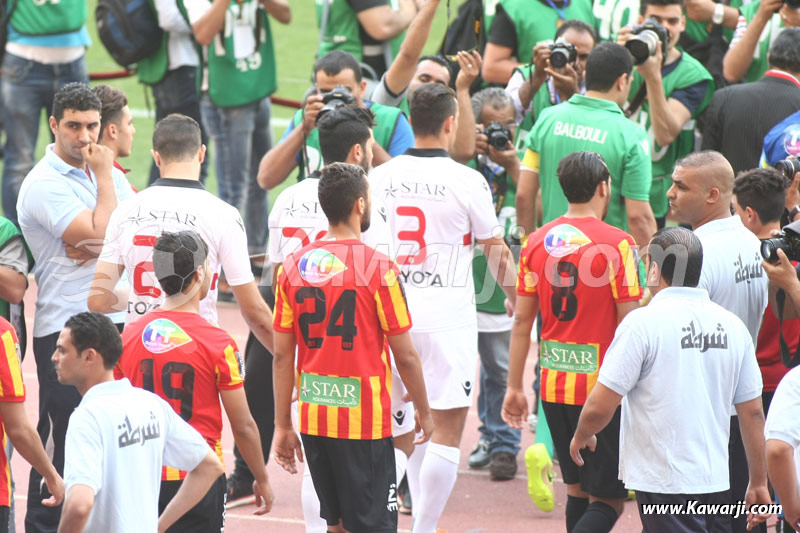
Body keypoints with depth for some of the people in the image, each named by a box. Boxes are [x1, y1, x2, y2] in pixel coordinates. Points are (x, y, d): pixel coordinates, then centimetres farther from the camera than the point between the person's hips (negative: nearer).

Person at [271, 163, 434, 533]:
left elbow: (282, 356, 3)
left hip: (313, 419, 5)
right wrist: (424, 412, 8)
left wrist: (283, 426, 10)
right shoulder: (377, 268, -11)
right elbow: (405, 356, -6)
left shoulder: (294, 266, 2)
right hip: (364, 420, -5)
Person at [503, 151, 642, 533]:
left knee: (577, 490, 18)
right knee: (607, 500, -2)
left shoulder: (537, 242, 4)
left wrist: (514, 386, 14)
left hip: (554, 387, 6)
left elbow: (522, 320, 7)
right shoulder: (617, 244, -11)